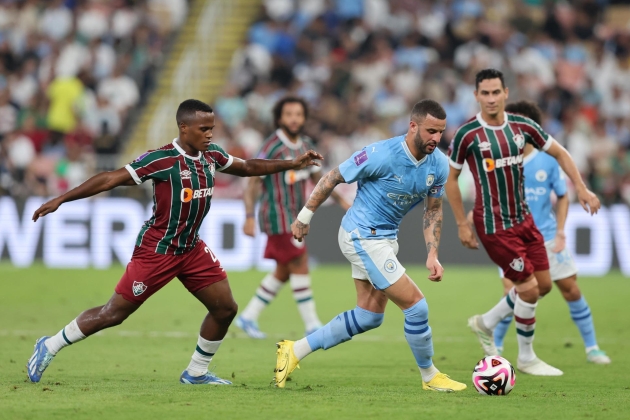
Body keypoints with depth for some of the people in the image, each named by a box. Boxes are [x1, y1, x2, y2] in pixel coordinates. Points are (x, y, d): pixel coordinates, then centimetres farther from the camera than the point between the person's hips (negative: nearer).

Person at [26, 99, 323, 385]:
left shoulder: (212, 155, 1)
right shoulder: (162, 159, -21)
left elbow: (248, 168, 19)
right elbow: (110, 179, -20)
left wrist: (291, 164, 13)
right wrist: (61, 199, -21)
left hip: (192, 249, 7)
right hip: (156, 251, -7)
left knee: (225, 308, 2)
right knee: (114, 313, -3)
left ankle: (196, 373, 18)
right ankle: (50, 346, 14)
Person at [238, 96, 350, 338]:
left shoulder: (305, 145, 8)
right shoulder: (272, 147, -15)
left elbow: (317, 179, 19)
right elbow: (252, 182, -16)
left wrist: (341, 201, 15)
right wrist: (249, 217, -24)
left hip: (294, 218, 8)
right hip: (279, 218, -8)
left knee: (283, 272, 11)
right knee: (300, 267, -8)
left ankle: (248, 317, 20)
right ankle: (312, 325, -4)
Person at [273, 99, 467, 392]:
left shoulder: (438, 165, -6)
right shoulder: (382, 155, -25)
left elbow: (433, 209, 8)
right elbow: (333, 178, -13)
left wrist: (432, 255, -2)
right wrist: (305, 216, -5)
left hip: (386, 237, 8)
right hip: (362, 236, -8)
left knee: (369, 315, 13)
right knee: (416, 306, -9)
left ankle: (295, 351, 21)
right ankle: (430, 377, 10)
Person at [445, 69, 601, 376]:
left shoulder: (522, 126, 0)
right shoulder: (467, 135, -13)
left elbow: (559, 153, 13)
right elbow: (451, 178, -3)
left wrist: (581, 188, 3)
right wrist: (462, 225, -4)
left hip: (523, 219, 6)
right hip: (494, 224, -6)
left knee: (544, 285, 9)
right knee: (529, 288, -7)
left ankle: (485, 323, 29)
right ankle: (526, 359, 11)